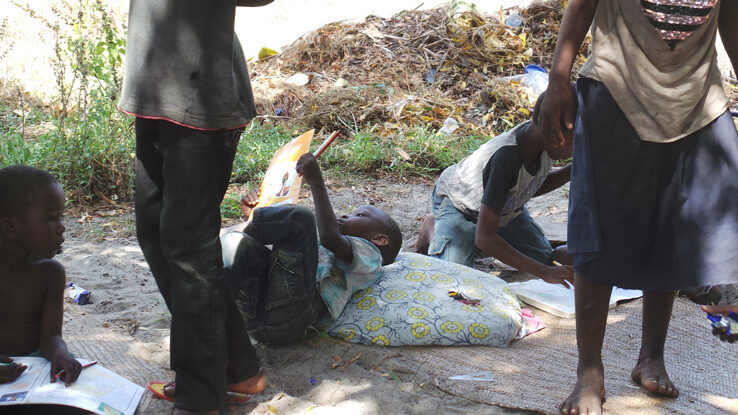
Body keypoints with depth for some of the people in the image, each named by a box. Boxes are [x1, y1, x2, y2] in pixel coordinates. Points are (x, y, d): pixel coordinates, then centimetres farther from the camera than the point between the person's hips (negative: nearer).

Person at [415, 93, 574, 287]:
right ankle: (432, 230, 5)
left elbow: (534, 186, 2)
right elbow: (484, 237, -44)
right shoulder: (506, 156, -44)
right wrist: (543, 272, -49)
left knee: (546, 259, -2)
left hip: (504, 202, 7)